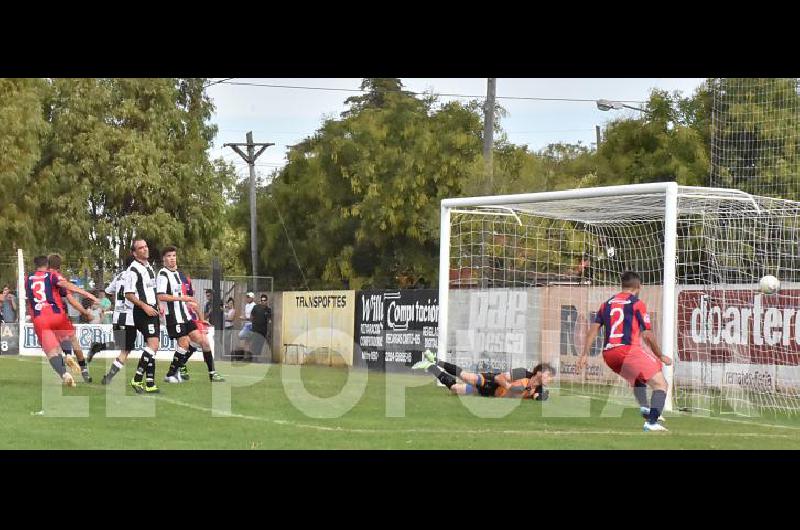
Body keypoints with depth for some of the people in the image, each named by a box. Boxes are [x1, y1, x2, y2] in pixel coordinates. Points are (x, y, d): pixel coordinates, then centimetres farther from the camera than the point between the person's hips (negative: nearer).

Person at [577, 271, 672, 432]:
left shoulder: (606, 304, 19)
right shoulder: (637, 304, 3)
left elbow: (593, 329, 11)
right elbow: (648, 335, 0)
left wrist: (584, 354, 9)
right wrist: (660, 356, 11)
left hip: (608, 354, 7)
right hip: (628, 350, -7)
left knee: (637, 378, 34)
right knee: (661, 384, -7)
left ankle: (644, 408, 13)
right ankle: (652, 422, -25)